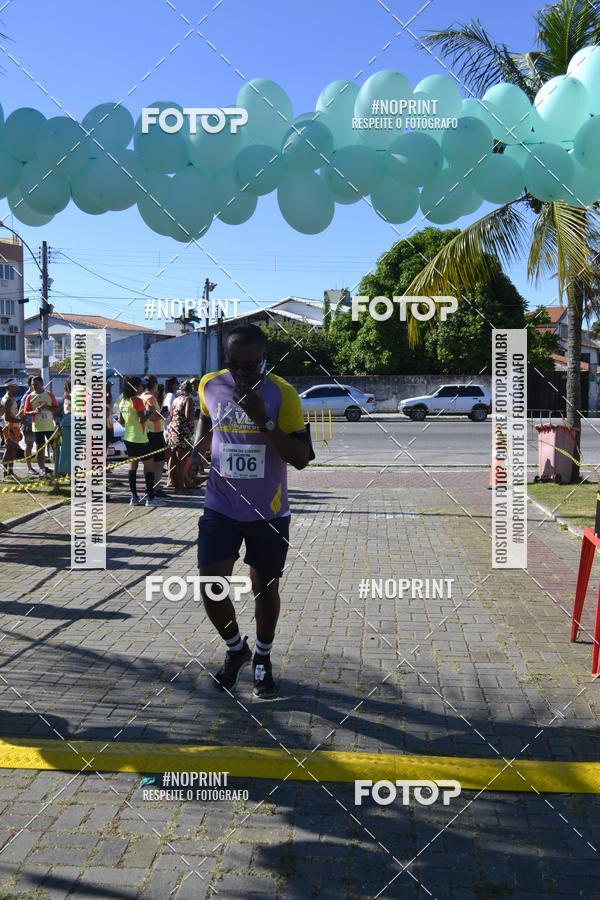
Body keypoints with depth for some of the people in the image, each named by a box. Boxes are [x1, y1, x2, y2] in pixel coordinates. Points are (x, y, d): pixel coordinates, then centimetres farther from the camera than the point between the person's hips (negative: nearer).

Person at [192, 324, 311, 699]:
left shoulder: (283, 394, -15)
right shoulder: (210, 385, -4)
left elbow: (301, 458, -19)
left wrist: (264, 420, -28)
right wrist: (196, 450, 4)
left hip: (268, 512, -2)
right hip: (221, 508, 2)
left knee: (266, 588, 11)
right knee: (210, 587, -4)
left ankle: (263, 659, 35)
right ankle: (236, 649, 24)